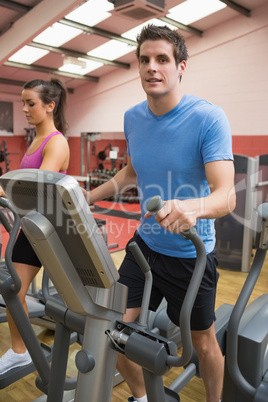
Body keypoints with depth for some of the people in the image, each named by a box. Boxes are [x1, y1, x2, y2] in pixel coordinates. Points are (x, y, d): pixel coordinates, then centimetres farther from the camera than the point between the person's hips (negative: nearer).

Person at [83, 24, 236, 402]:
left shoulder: (208, 118, -17)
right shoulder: (133, 118, 0)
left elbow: (226, 195, -26)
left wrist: (191, 207, -47)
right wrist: (86, 197, 11)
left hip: (191, 253, -4)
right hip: (145, 243, 5)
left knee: (203, 342, 14)